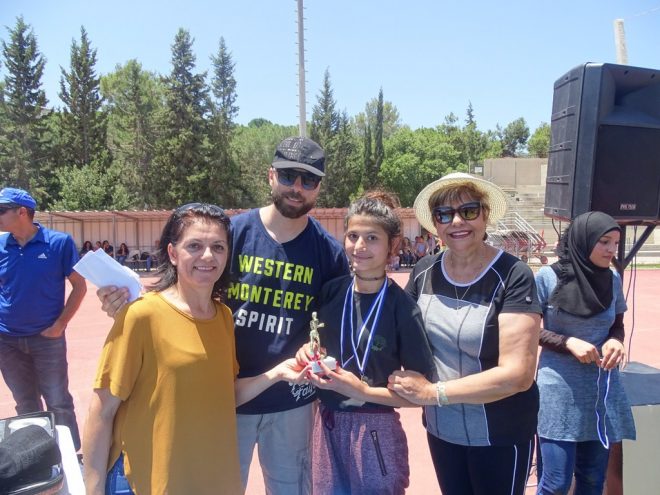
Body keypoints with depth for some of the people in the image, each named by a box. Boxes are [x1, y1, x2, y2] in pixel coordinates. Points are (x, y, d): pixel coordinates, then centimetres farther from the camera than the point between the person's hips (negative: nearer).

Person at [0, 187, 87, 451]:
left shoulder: (59, 242, -9)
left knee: (59, 404, 4)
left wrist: (60, 324, -10)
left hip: (47, 337, -3)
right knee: (26, 406, 17)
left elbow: (79, 286, -5)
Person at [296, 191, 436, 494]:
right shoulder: (331, 292, -3)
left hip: (375, 431, -4)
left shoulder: (402, 307, -15)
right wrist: (308, 354, -6)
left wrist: (364, 392, -21)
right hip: (327, 424, 4)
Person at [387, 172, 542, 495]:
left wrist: (433, 392, -23)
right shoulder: (424, 271, -5)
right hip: (440, 428, 4)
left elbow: (518, 373, -24)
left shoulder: (513, 276, -19)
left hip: (500, 435, -4)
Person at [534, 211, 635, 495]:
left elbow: (617, 325, 15)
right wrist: (568, 342, -19)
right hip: (560, 390, -4)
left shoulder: (613, 279, 3)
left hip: (603, 389, 5)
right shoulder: (548, 277, -11)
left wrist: (615, 341, -7)